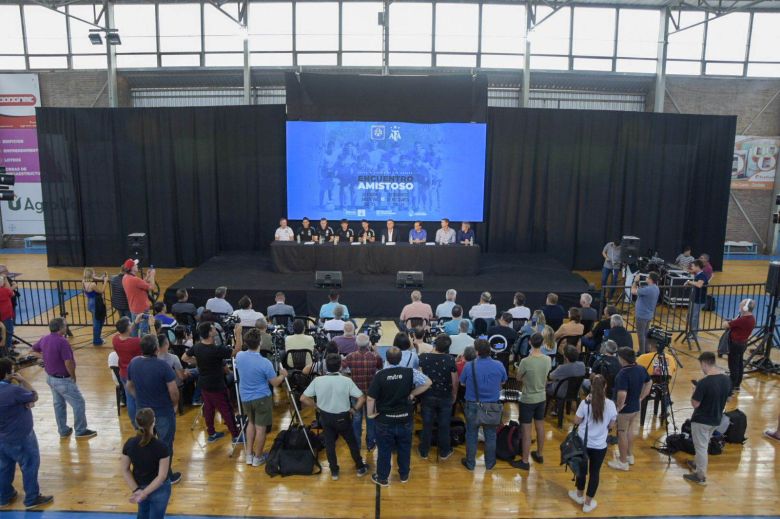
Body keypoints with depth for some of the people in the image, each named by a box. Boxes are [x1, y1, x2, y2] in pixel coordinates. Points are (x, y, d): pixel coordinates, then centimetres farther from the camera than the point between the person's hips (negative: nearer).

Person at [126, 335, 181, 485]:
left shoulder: (133, 364, -6)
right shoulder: (162, 365, -25)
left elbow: (129, 387, 8)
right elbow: (173, 390, -23)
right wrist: (175, 404, -5)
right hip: (164, 412, -5)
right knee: (165, 445, 11)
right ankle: (167, 476, 24)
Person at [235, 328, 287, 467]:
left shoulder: (239, 356, -12)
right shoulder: (265, 363, -25)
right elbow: (275, 383, -13)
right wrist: (283, 375, 8)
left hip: (245, 397, 6)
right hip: (262, 398, -5)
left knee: (251, 422, 26)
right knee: (261, 427, 10)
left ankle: (249, 454, 29)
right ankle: (258, 457, 23)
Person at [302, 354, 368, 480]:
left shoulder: (317, 381, -14)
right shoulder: (346, 381, -18)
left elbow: (303, 399, -9)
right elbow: (362, 398, -19)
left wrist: (317, 406, 3)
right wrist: (355, 409, -3)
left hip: (325, 417, 2)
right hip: (342, 418, -1)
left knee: (329, 444, 18)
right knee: (352, 442, 18)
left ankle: (334, 471, 28)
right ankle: (360, 468, 32)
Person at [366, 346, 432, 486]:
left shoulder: (379, 375, -16)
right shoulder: (410, 372, -12)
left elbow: (370, 398, -15)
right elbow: (427, 382, -12)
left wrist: (370, 413, 1)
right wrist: (412, 394, -3)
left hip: (385, 420, -1)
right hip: (405, 419, 2)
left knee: (384, 450, 14)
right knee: (404, 449, 20)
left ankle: (382, 478, 28)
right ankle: (404, 475, 37)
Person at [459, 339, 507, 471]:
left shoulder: (469, 366, -17)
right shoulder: (499, 365, -12)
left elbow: (462, 383, -1)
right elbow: (503, 382, 7)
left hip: (473, 405, -1)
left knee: (471, 435, 14)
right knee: (490, 436, 17)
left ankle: (470, 463, 26)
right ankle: (489, 463, 30)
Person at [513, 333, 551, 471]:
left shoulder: (525, 361, -24)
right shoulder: (548, 360, -8)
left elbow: (518, 378, -8)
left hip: (527, 400, -5)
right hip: (542, 398, 6)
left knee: (526, 430, 3)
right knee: (540, 426, 20)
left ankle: (525, 462, 12)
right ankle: (539, 454, 36)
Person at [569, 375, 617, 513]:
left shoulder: (585, 403, -17)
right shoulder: (610, 404, -13)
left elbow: (576, 421, -7)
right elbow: (611, 425, -2)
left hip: (583, 442, 0)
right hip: (599, 445, 0)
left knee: (582, 468, 19)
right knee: (594, 472, 12)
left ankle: (580, 495, 39)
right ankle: (588, 503, 22)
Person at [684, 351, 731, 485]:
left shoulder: (704, 382, -28)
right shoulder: (727, 380, -5)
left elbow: (695, 404, -21)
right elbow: (726, 399, 9)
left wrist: (695, 392, -4)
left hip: (701, 420, -7)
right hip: (716, 419, 7)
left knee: (701, 447, 7)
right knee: (704, 445, 26)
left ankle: (701, 476, 18)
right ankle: (697, 464, 44)